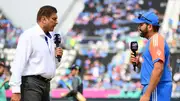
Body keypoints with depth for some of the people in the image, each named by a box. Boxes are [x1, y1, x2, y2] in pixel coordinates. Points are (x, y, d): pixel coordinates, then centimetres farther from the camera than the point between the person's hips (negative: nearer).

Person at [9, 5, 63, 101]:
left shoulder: (50, 38, 15)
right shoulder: (29, 36, -8)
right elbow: (18, 63, -16)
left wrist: (56, 56, 3)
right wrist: (16, 91, -23)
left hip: (46, 84, 8)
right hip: (31, 83, -8)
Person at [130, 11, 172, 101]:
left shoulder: (156, 40, -13)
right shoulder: (153, 40, 19)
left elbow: (158, 69, -24)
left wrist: (147, 94, -25)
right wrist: (138, 63, 7)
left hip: (156, 90, -11)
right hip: (152, 89, 11)